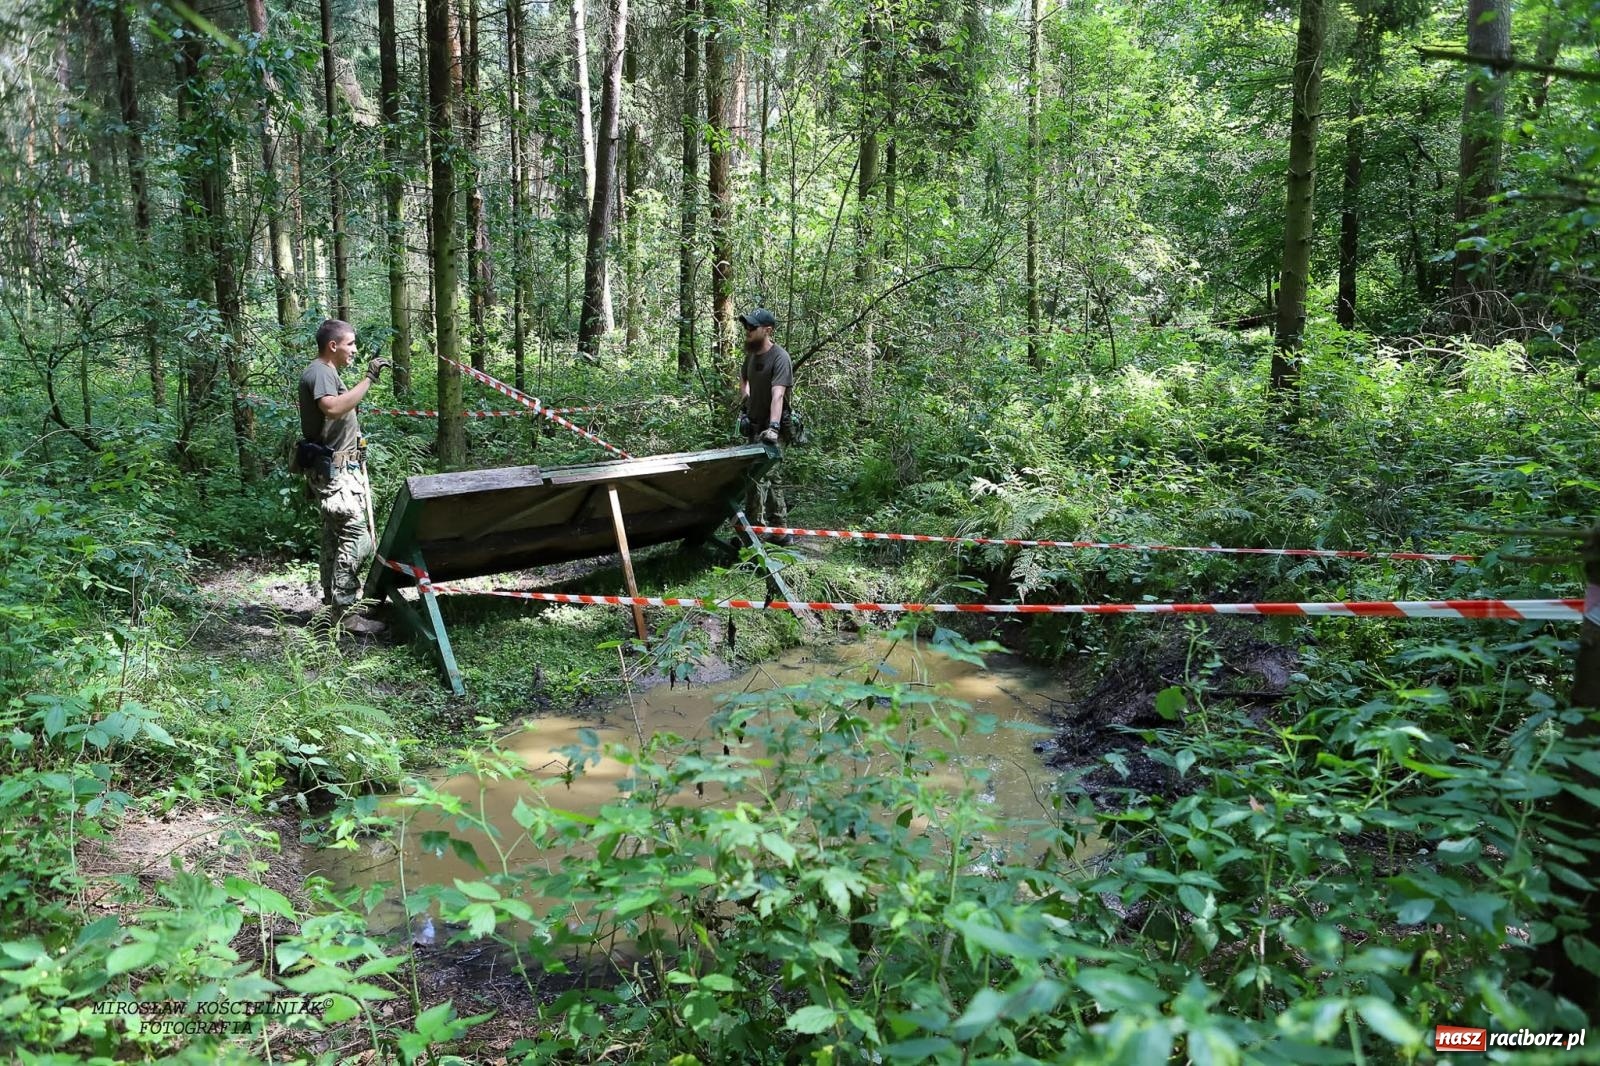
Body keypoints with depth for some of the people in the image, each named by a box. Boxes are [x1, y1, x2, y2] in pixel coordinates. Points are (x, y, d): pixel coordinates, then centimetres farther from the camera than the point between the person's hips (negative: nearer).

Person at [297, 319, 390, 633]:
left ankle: (334, 604, 21)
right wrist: (368, 379, -31)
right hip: (333, 471, -11)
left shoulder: (326, 373, 19)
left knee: (336, 537, 14)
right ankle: (343, 613, -12)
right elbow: (333, 408, -34)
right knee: (357, 538, -14)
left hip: (339, 470, 11)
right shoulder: (319, 373, -14)